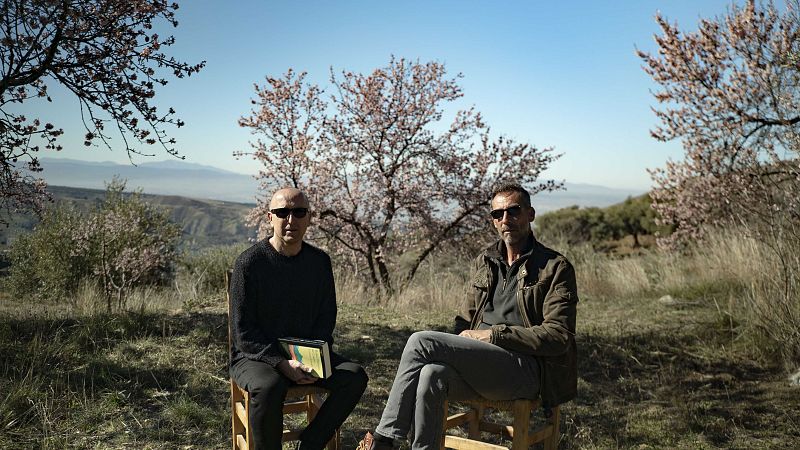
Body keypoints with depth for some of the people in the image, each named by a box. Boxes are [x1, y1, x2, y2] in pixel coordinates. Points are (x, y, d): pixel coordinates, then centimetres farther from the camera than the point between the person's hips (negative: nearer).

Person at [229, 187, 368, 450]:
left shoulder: (319, 261, 4)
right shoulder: (249, 262, -11)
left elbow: (326, 317, 9)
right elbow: (242, 331, -13)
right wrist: (281, 363, -24)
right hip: (254, 356, -4)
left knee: (355, 376, -17)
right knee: (269, 387, -36)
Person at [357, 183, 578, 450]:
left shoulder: (555, 268, 1)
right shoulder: (484, 261, 18)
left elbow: (559, 337, -7)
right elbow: (467, 320, 22)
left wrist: (493, 334, -11)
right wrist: (457, 352, -1)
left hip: (528, 369, -5)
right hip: (480, 363, 5)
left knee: (421, 342, -23)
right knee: (432, 375, -32)